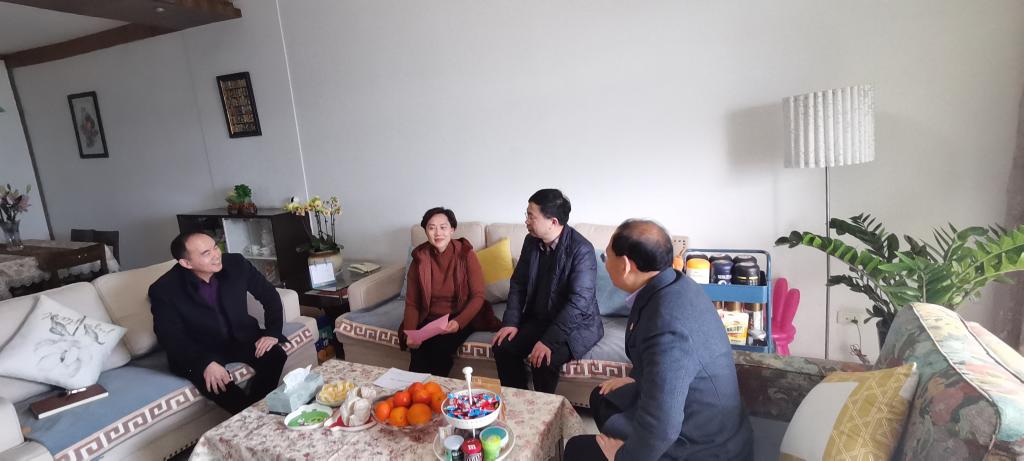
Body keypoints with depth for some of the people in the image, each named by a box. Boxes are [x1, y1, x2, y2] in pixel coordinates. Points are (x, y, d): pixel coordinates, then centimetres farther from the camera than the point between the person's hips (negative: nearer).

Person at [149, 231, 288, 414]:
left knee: (275, 356, -25)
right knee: (212, 380, -33)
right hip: (197, 351, -2)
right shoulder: (163, 290, -16)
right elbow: (171, 338, -16)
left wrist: (272, 332, -14)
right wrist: (205, 363, -33)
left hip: (242, 338, 3)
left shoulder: (236, 264, -11)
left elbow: (270, 295, -1)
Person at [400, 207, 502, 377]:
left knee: (440, 349, -28)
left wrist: (459, 322, -26)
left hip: (461, 317, -2)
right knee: (418, 352, -27)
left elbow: (478, 296, -9)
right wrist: (410, 333, -17)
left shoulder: (465, 254, -8)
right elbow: (412, 303, 1)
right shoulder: (420, 258, -1)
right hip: (429, 319, 2)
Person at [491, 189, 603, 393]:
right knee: (502, 347, -13)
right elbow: (518, 283, 7)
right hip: (538, 319, 6)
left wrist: (548, 341, -30)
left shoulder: (581, 249, -22)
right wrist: (511, 321, -6)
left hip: (576, 324, -6)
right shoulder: (531, 241, -1)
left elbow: (579, 301, -27)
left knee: (542, 361, -27)